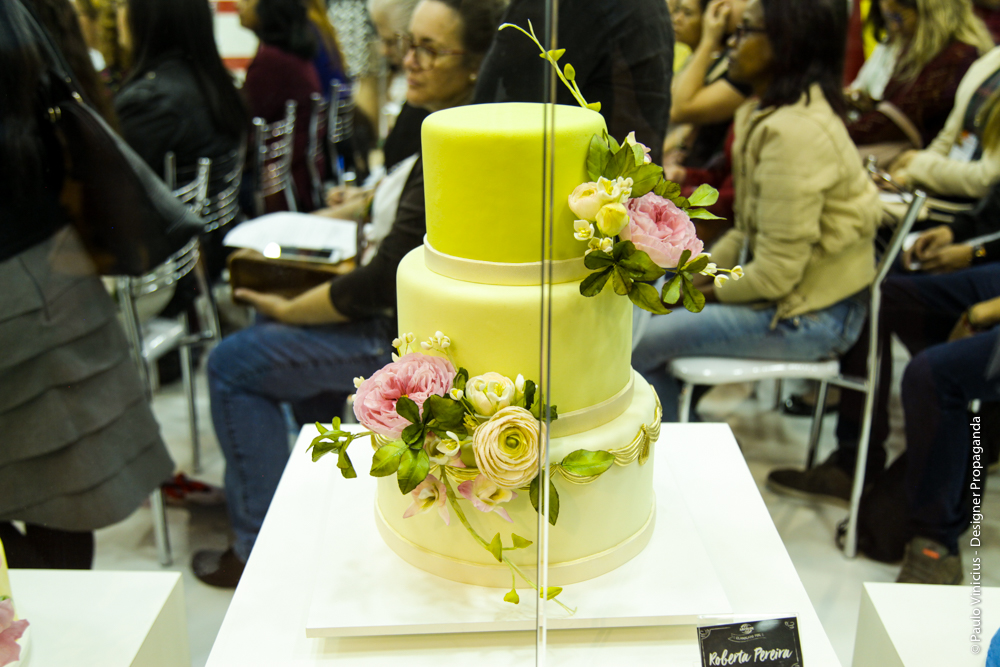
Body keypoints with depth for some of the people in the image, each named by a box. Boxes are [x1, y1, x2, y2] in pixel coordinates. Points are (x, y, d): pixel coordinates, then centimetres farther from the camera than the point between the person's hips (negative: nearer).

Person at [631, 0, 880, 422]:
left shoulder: (793, 133, -25)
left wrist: (708, 291, -9)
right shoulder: (766, 113, 6)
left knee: (634, 346, -13)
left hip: (806, 318, -10)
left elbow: (775, 274, -25)